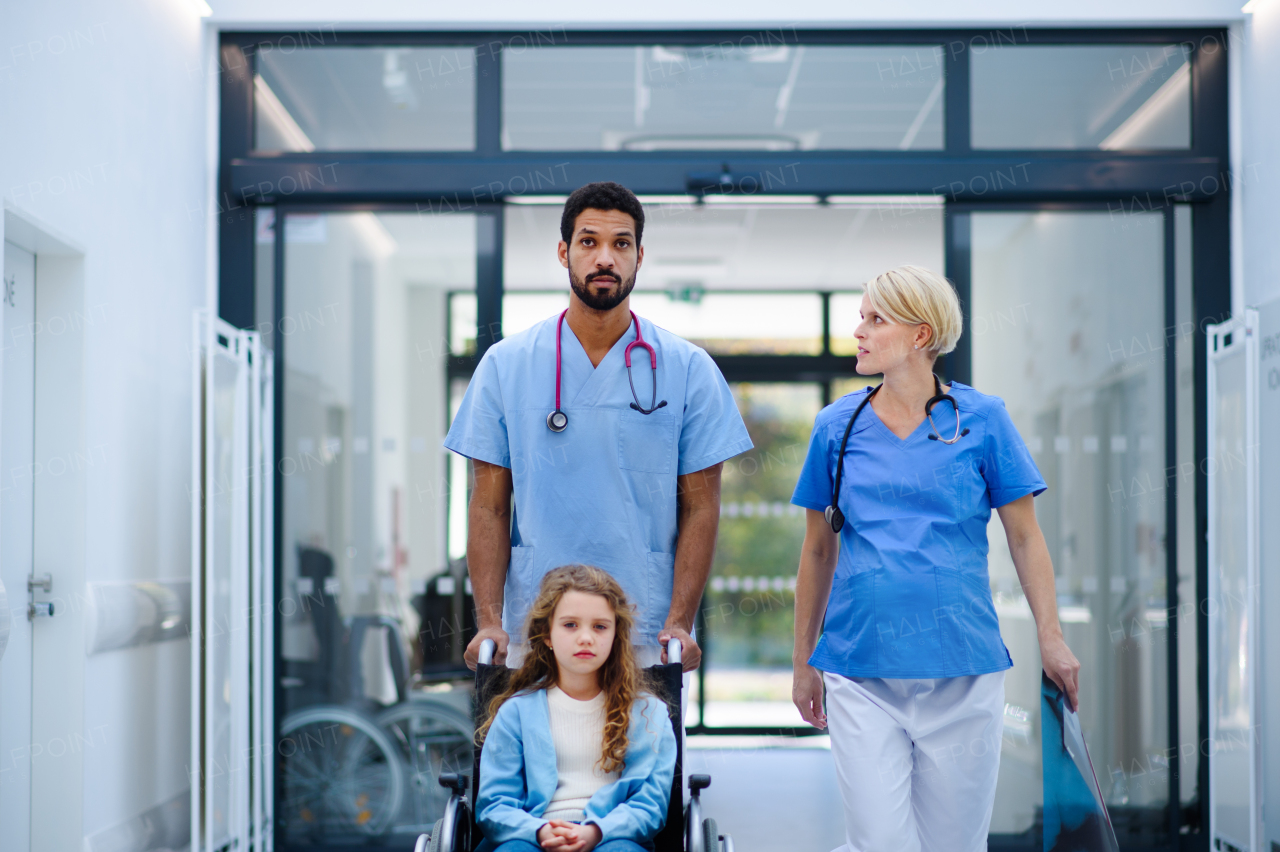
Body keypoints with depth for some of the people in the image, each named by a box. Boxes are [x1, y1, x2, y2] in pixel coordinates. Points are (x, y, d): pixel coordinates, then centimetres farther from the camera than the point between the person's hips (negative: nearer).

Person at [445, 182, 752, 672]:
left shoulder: (689, 369, 4)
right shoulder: (505, 365, 6)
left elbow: (699, 507, 2)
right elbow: (489, 507, 5)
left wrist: (679, 622, -9)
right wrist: (489, 621, -6)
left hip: (644, 638, 0)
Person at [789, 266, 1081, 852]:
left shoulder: (981, 419, 1)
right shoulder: (837, 426, 6)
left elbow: (1025, 538, 4)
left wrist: (1051, 640, -4)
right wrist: (803, 661, 14)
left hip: (963, 671, 0)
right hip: (861, 670, 1)